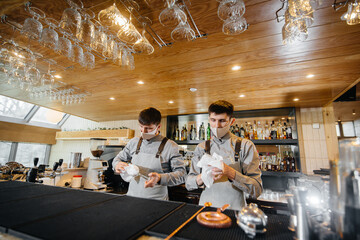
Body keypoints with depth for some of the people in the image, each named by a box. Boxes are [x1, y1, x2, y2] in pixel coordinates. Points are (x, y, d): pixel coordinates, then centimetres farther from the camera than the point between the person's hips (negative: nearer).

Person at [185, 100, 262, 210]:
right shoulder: (201, 148, 5)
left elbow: (257, 189, -6)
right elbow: (188, 184, 4)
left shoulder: (245, 146, -2)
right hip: (206, 208, 2)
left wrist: (230, 173, -21)